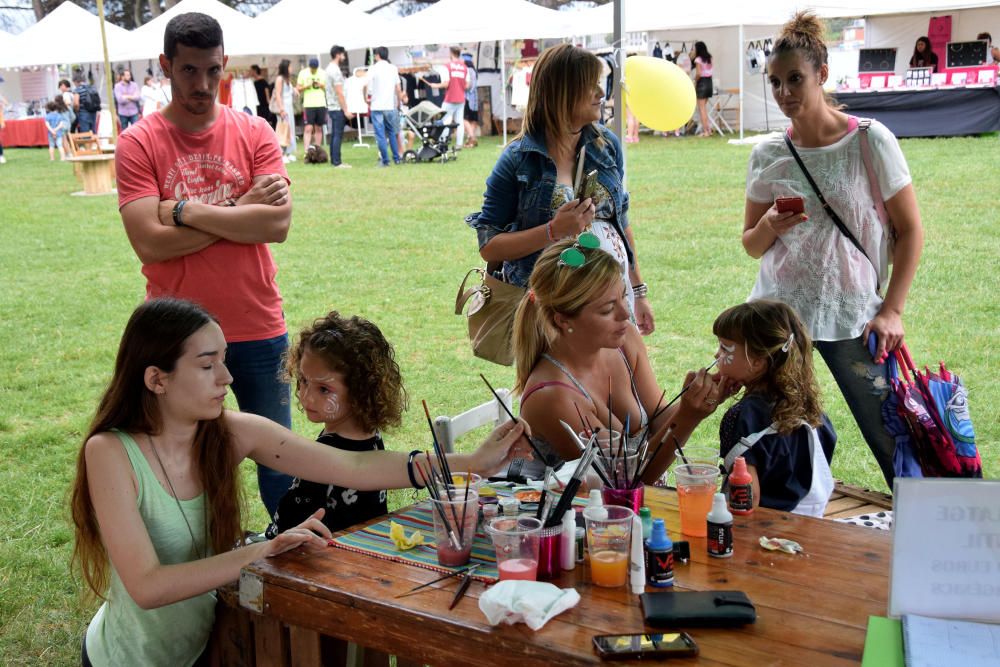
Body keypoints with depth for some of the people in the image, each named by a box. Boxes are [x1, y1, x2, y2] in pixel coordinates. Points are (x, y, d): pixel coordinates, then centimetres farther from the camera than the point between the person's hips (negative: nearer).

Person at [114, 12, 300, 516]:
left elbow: (278, 223, -11)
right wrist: (241, 210, -11)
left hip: (258, 329, 1)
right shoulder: (138, 144, -3)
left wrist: (189, 211, -13)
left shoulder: (255, 133, 2)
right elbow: (150, 242, -14)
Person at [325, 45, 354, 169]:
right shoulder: (336, 70, -17)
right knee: (338, 135, -8)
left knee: (334, 134, 12)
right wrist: (346, 110, -19)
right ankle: (337, 162, -8)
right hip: (337, 108, -10)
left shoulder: (329, 68, 14)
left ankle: (334, 160, 16)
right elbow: (339, 92, -20)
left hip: (331, 106, 10)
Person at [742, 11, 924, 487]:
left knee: (894, 440, -5)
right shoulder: (768, 156, 4)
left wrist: (891, 311, -6)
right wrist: (769, 226, -11)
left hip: (852, 315, -2)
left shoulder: (870, 141, -5)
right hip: (778, 311, 3)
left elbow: (910, 230, 0)